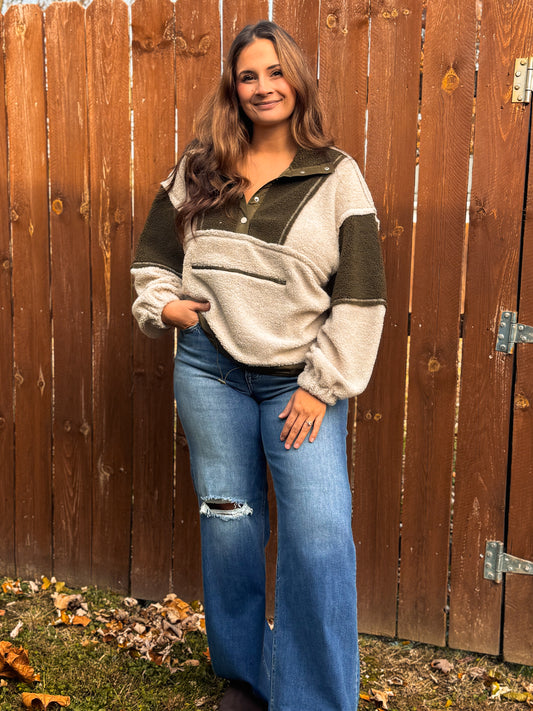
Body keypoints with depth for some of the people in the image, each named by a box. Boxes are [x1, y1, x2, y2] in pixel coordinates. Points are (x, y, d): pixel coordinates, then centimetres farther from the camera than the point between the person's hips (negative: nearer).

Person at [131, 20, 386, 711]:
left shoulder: (337, 176, -1)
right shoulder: (199, 168, 9)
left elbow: (360, 293, -5)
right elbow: (154, 251, 20)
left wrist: (321, 386, -9)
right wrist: (161, 304, 1)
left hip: (299, 379, -2)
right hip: (210, 372, 3)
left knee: (321, 536, -11)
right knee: (227, 525, 11)